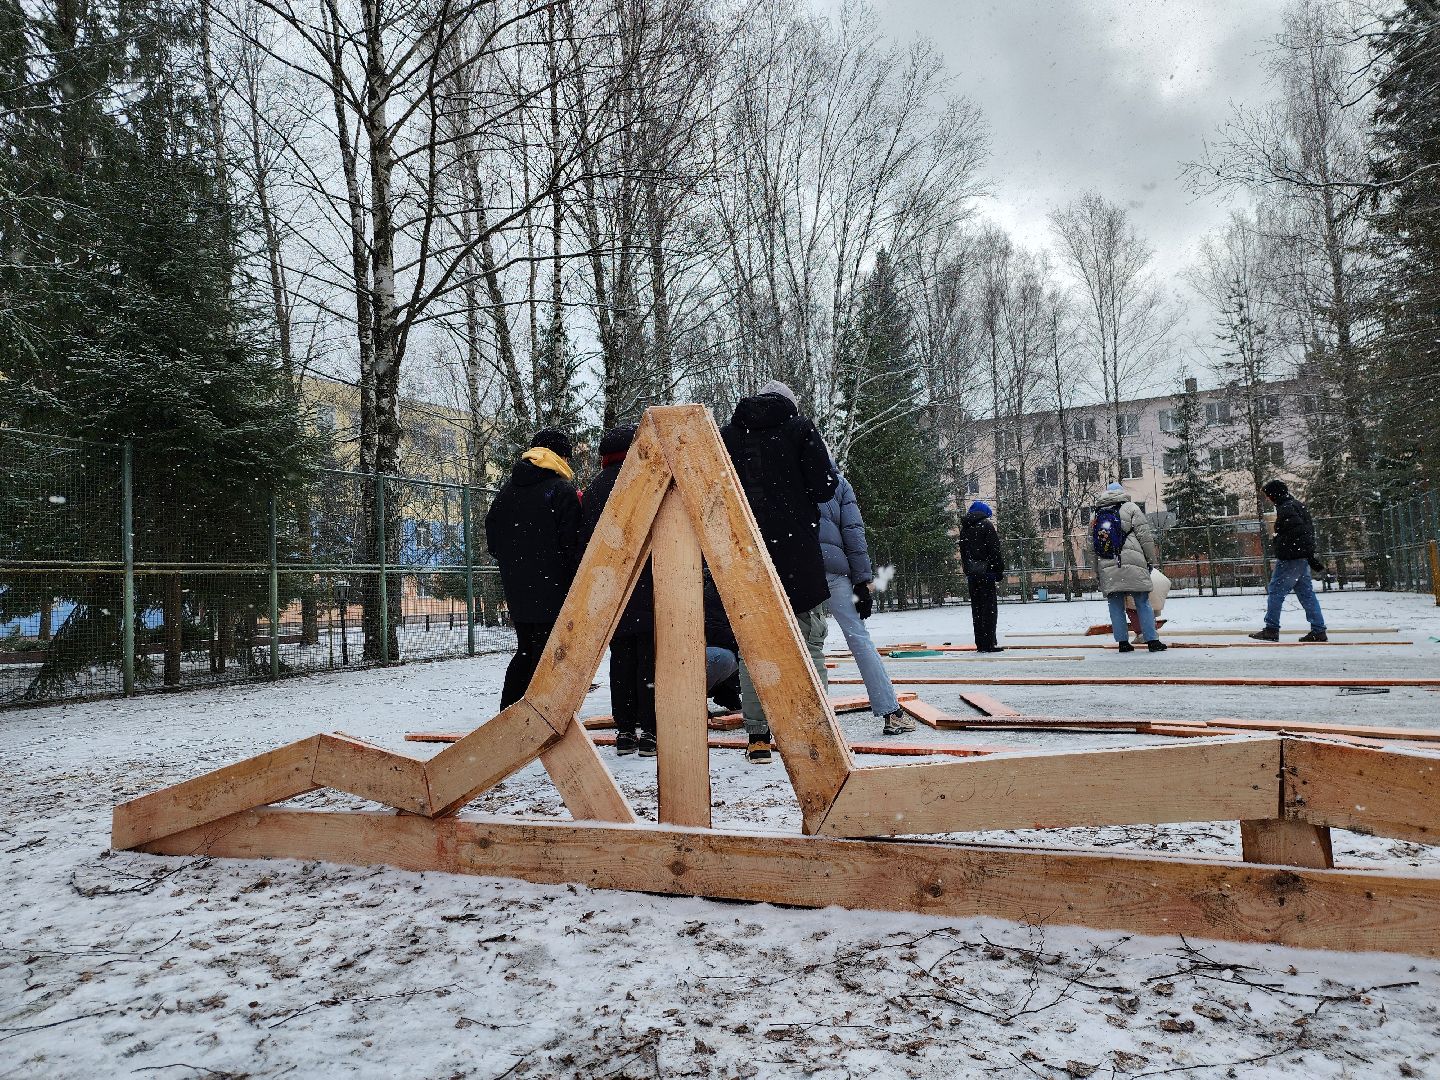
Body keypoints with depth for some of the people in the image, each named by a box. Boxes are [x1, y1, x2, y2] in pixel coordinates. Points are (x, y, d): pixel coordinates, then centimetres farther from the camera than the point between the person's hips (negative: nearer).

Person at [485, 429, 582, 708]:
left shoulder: (508, 489, 13)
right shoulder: (563, 491, -8)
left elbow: (491, 533, 17)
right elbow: (572, 545, -13)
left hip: (516, 591, 7)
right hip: (552, 589, -7)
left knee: (525, 651, 18)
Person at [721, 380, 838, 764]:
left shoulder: (727, 434, 10)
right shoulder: (799, 427, 3)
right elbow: (824, 487, -5)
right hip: (797, 553, -2)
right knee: (809, 644, 5)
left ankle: (758, 739, 7)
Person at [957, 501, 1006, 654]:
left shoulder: (964, 529, 15)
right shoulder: (986, 525, -5)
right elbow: (995, 551, -9)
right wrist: (1000, 572, -5)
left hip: (971, 574, 6)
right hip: (986, 572, -6)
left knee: (976, 608, 8)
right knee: (989, 607, -5)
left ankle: (980, 644, 9)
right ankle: (988, 643, -9)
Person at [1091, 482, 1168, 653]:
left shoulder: (1095, 515, 19)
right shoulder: (1130, 508, 5)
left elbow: (1092, 544, 17)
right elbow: (1145, 537, 0)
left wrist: (1098, 569, 21)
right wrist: (1153, 560, 5)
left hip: (1107, 568, 4)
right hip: (1132, 565, -4)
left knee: (1116, 606, 7)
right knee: (1143, 604, 1)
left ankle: (1123, 642, 7)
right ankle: (1152, 641, 1)